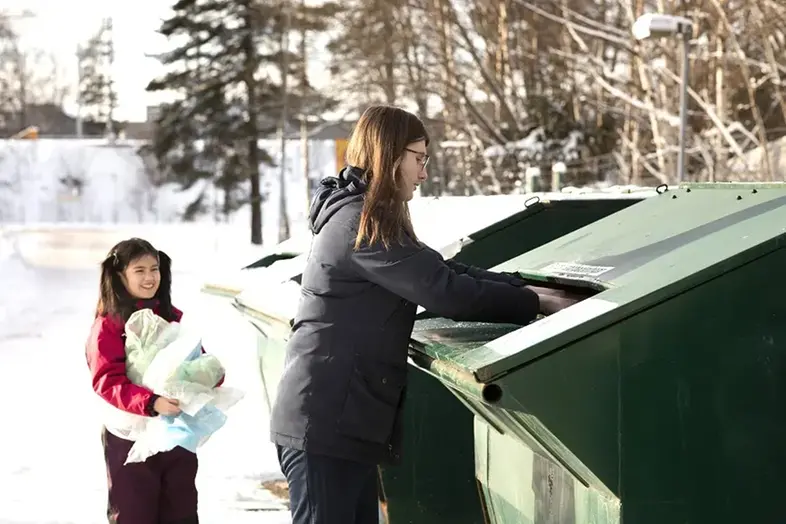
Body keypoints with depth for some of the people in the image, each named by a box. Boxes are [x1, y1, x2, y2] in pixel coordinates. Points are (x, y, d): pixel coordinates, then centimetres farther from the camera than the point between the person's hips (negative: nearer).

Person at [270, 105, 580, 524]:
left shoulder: (370, 219, 19)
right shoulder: (360, 223, -14)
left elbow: (441, 270, 18)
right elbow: (444, 291, -17)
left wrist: (524, 288, 8)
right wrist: (535, 304, -9)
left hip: (342, 420, 10)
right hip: (324, 422, -10)